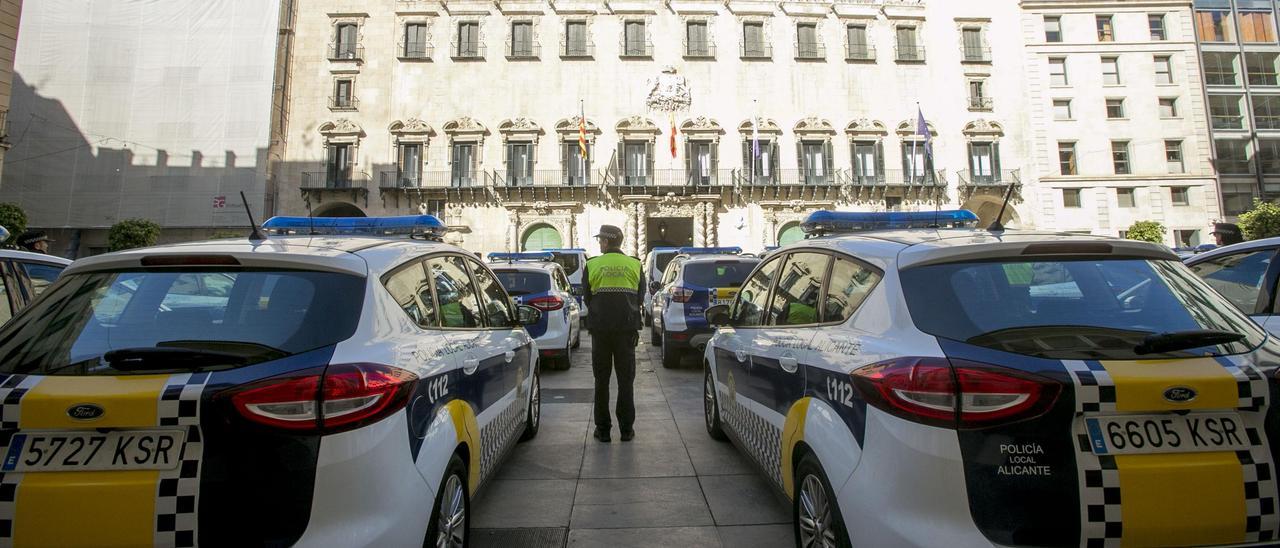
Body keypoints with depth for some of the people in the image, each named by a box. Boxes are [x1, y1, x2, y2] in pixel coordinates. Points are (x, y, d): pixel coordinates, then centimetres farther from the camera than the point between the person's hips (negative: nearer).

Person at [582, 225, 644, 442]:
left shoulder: (592, 265, -2)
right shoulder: (635, 265, 2)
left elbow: (586, 298, 6)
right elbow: (640, 297, 8)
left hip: (600, 328, -1)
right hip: (627, 327, 1)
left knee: (602, 380, 8)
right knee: (626, 379, 8)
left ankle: (603, 429, 12)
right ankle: (626, 429, 10)